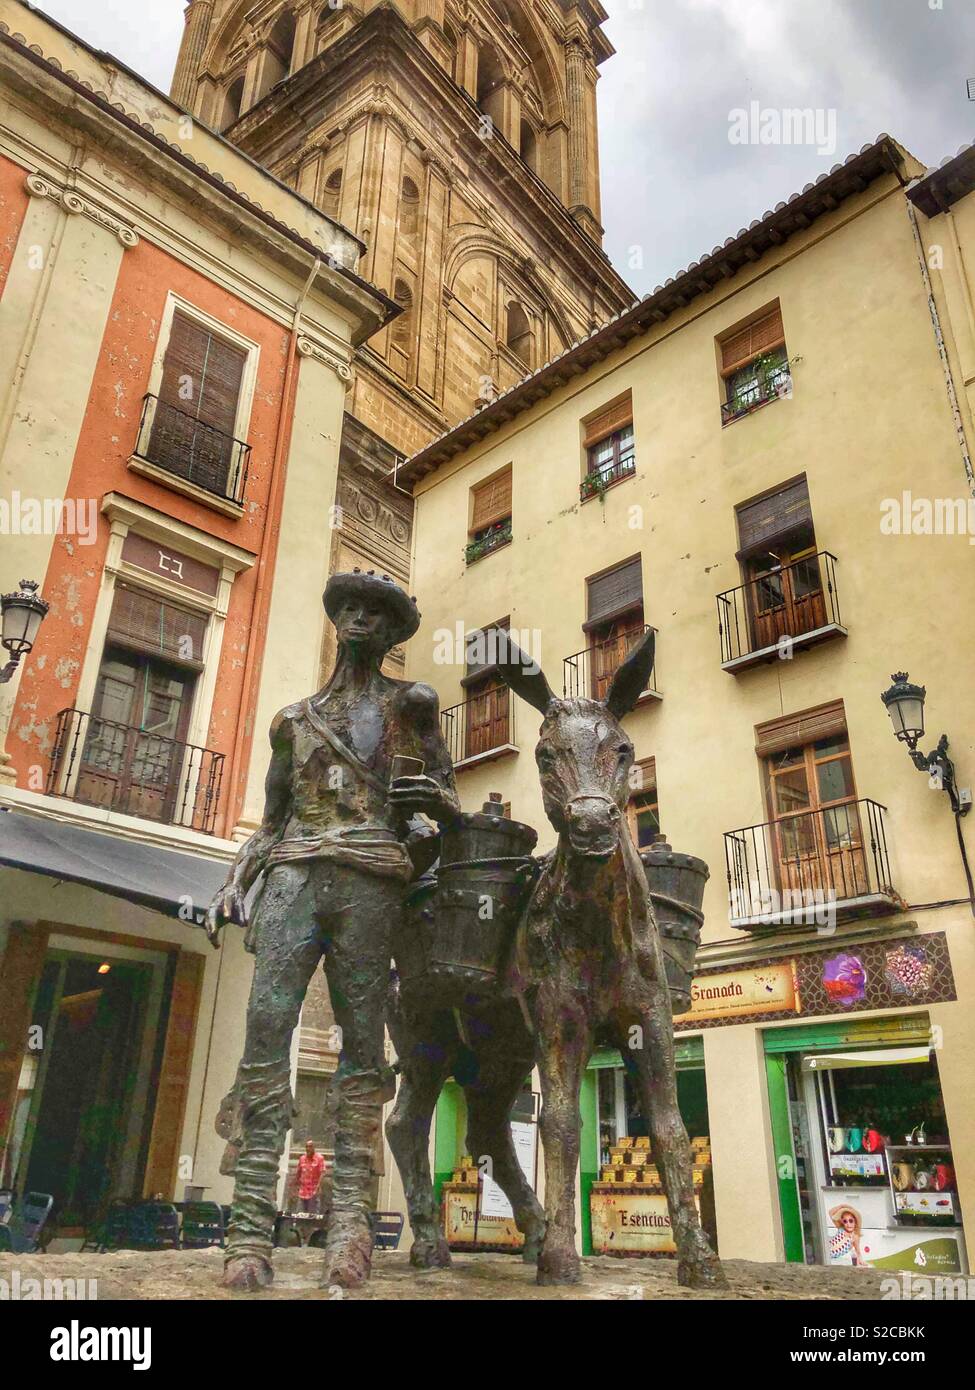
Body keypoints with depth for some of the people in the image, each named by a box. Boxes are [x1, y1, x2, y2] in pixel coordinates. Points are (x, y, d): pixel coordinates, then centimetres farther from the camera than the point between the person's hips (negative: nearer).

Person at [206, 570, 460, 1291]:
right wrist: (234, 883, 8)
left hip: (370, 880, -2)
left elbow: (450, 804, 15)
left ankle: (351, 1219, -6)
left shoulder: (412, 702, 17)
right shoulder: (295, 719, 25)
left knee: (362, 1041, -7)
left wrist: (432, 801, -8)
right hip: (293, 873, 2)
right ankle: (252, 1228, -12)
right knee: (267, 1028, -13)